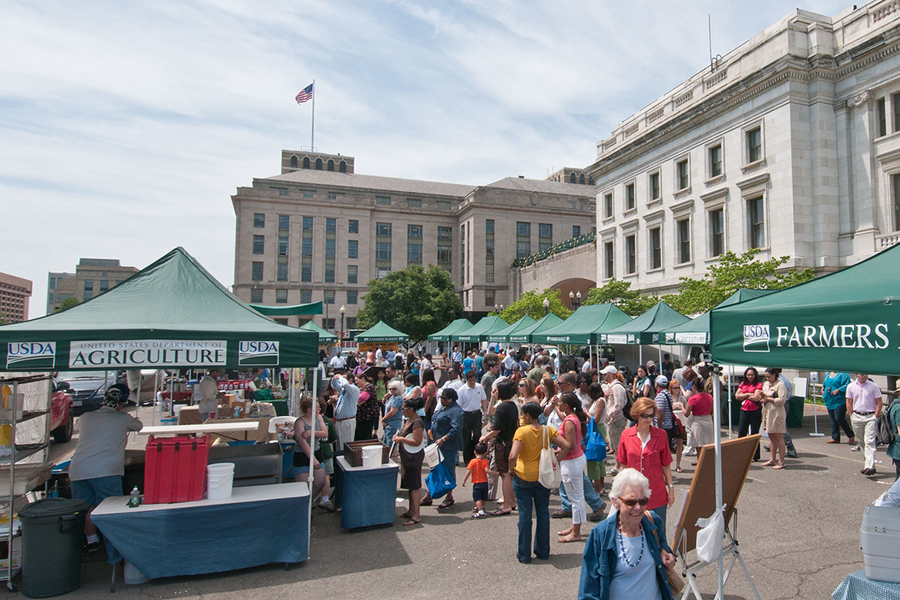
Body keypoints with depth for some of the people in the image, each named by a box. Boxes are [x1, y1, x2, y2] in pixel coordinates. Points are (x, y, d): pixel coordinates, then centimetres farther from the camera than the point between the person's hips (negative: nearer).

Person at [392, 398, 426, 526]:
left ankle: (416, 515, 2)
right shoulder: (409, 420, 10)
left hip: (414, 457, -10)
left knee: (414, 486, -4)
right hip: (407, 456, 10)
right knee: (409, 484, 17)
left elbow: (417, 442, -24)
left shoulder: (417, 422, -20)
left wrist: (401, 439, -19)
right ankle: (411, 511, 28)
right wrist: (398, 436, 4)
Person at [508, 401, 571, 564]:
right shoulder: (548, 430, -4)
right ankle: (543, 551, 26)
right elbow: (566, 446, -8)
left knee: (525, 515, 7)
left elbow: (513, 456, -26)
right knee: (543, 513, 16)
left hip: (523, 477, -4)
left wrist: (512, 468, -7)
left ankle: (524, 554, 16)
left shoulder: (521, 431, -17)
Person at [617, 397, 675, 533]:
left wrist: (671, 488, 3)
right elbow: (624, 466, 7)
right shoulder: (626, 435, -1)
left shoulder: (661, 435, -2)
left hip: (656, 494, -1)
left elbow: (666, 465, 4)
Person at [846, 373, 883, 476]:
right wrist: (852, 417, 5)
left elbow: (879, 403, 0)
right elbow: (849, 403, 11)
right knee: (861, 442, 11)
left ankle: (870, 467, -16)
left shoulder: (873, 386, -2)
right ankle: (868, 463, 23)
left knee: (869, 441, -12)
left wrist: (875, 417, -7)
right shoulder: (851, 386, 6)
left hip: (870, 416, -3)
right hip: (857, 416, 3)